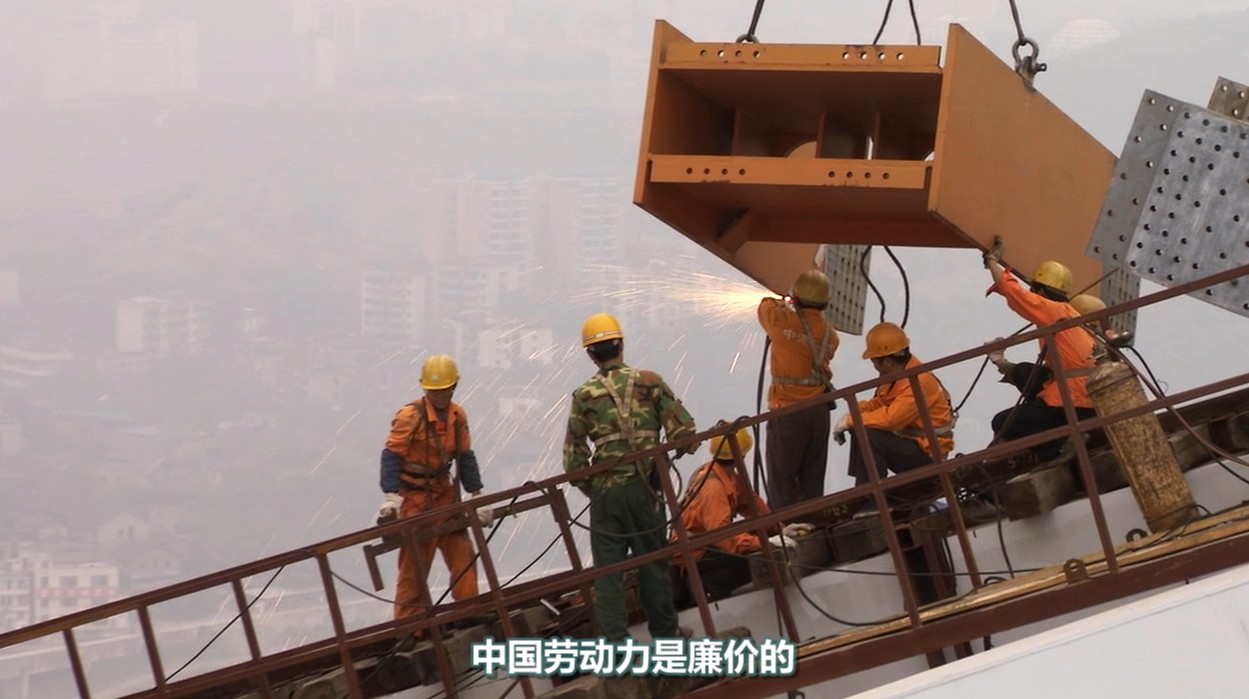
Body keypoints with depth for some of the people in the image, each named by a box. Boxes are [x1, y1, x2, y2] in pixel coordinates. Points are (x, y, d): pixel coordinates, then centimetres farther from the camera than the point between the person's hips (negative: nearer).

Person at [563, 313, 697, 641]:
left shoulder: (584, 396, -2)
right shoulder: (650, 382, -2)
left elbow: (573, 457, -2)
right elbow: (684, 430, -6)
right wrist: (681, 448, 16)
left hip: (605, 493, -1)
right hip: (646, 488, 1)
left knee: (607, 571, 5)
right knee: (653, 563, 13)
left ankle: (616, 642, 1)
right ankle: (665, 635, 23)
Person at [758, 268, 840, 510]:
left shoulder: (782, 321, -8)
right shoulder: (830, 335, 3)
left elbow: (766, 306, 10)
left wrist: (783, 304, 34)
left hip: (787, 410, -4)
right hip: (819, 411, 4)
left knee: (782, 480, -2)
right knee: (813, 481, 12)